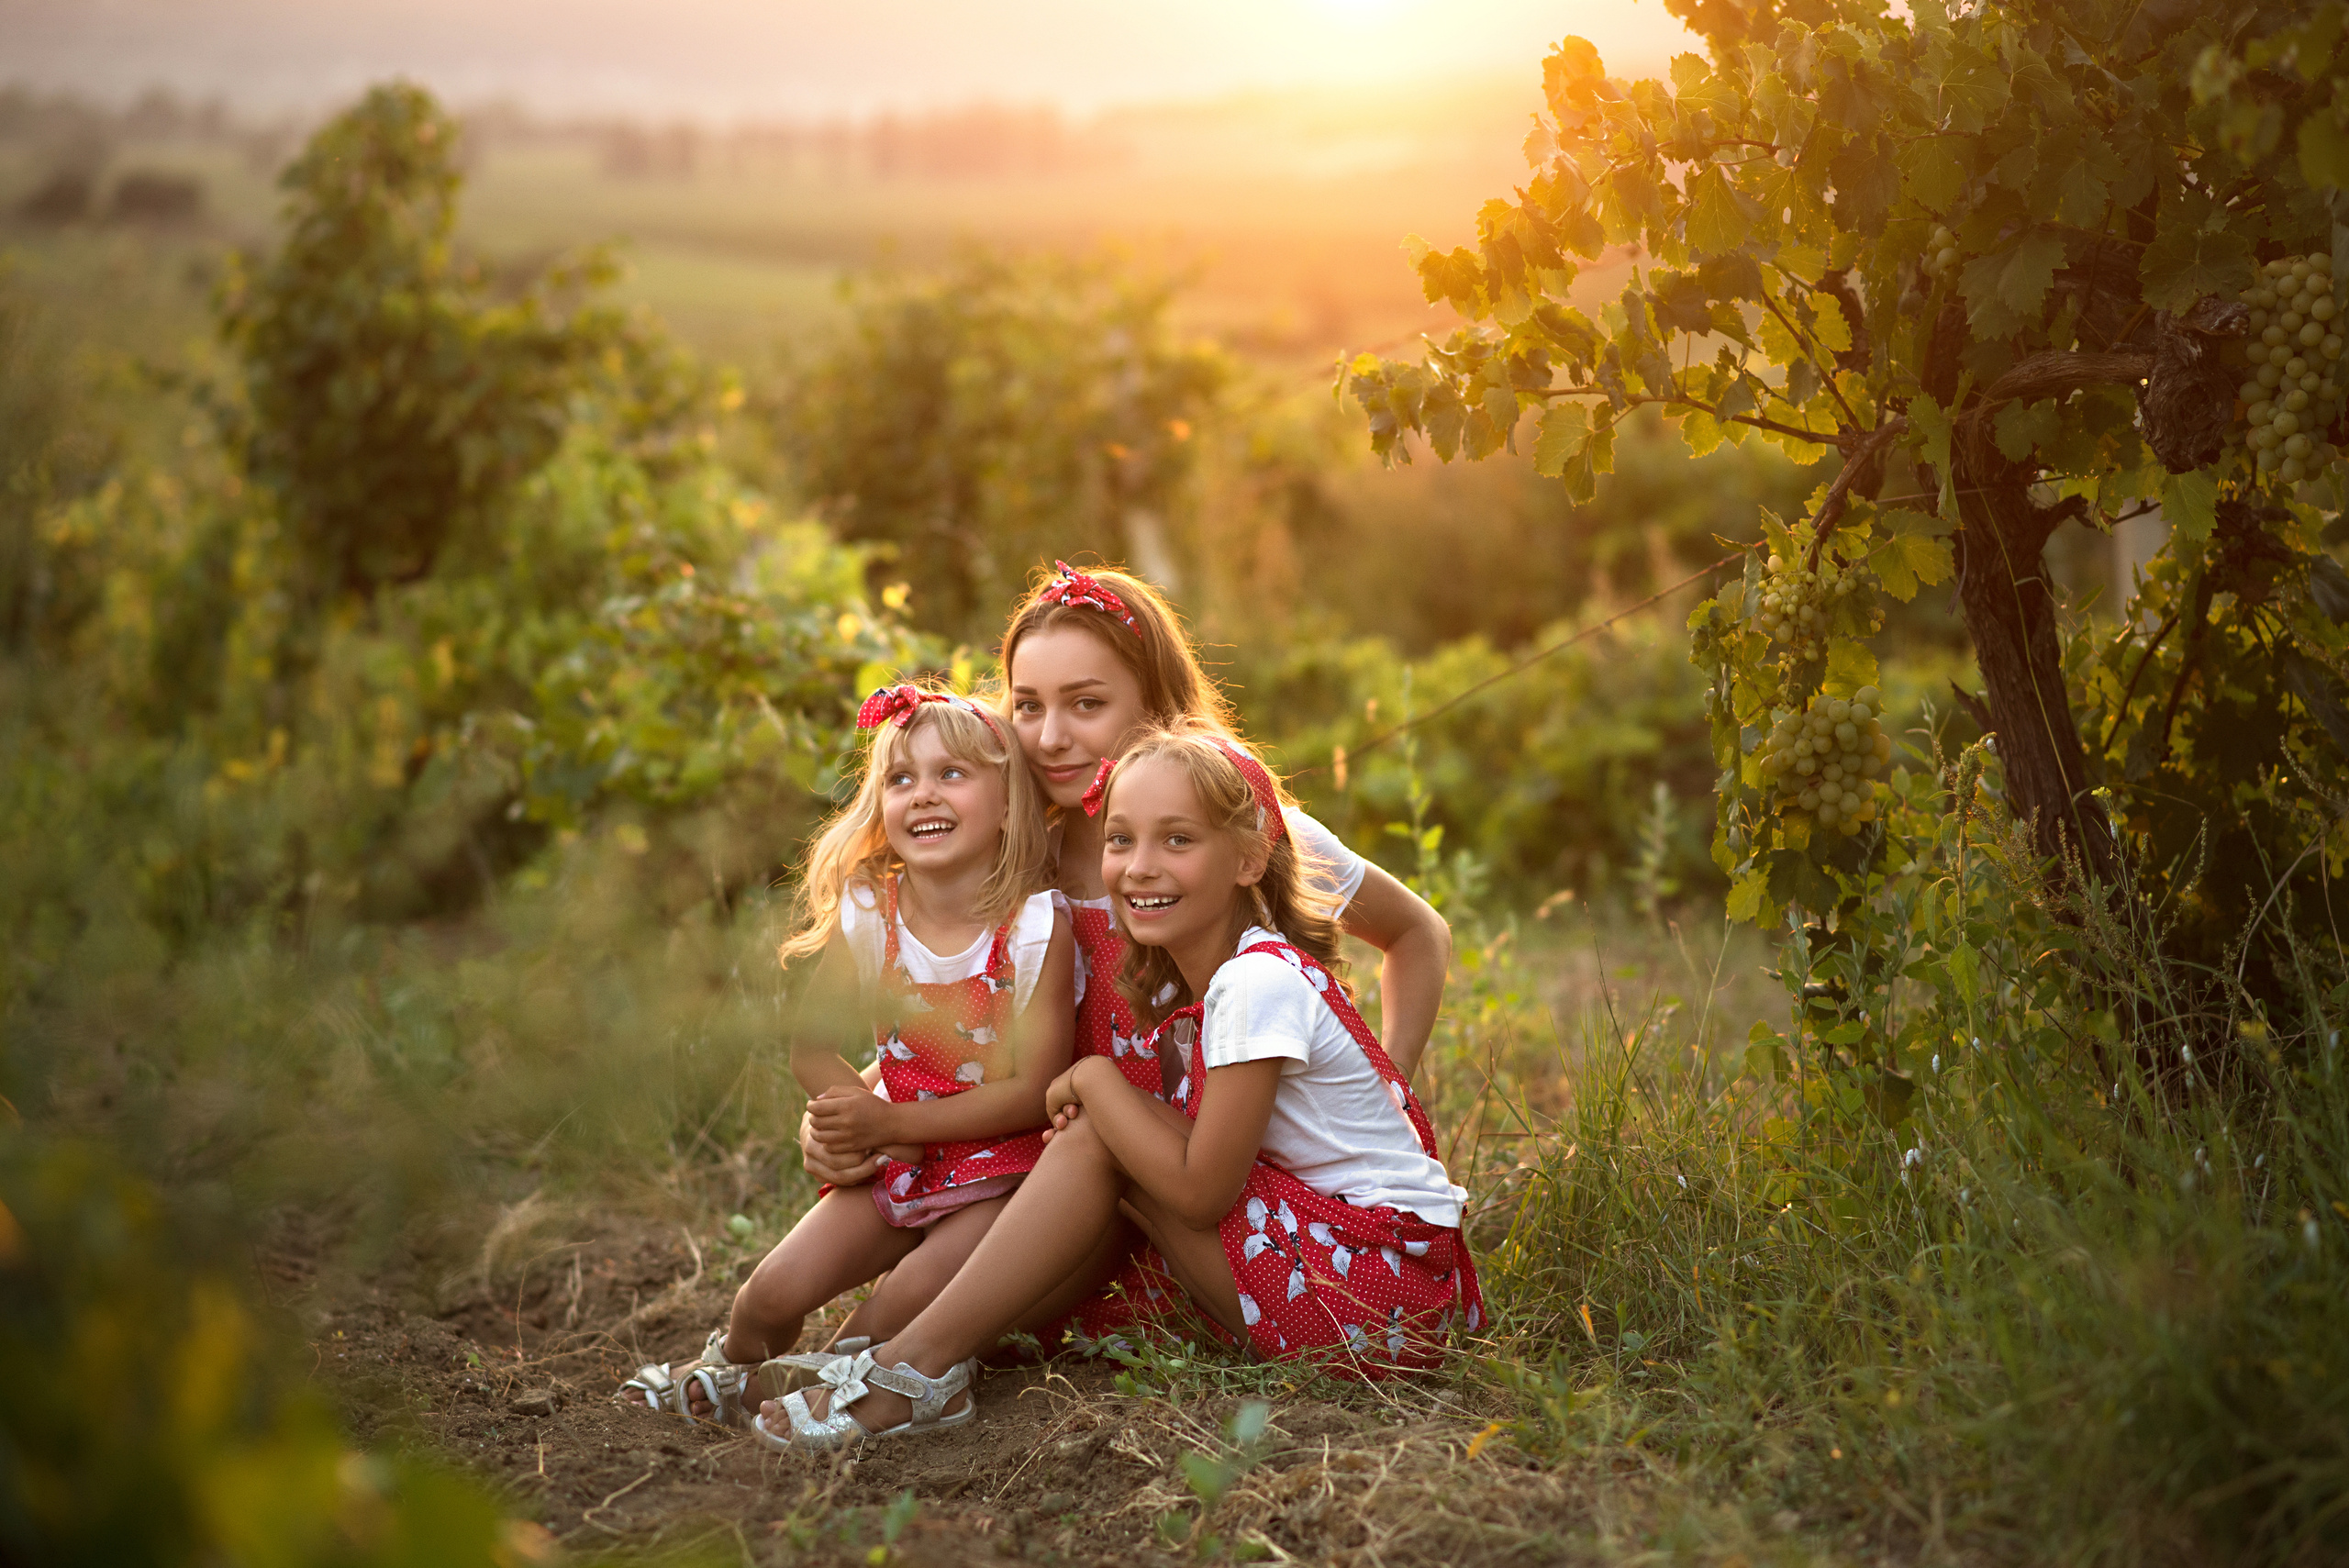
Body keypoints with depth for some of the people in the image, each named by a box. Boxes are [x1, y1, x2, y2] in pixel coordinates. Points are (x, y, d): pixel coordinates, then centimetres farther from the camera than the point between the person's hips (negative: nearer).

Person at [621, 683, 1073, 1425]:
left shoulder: (1038, 928, -16)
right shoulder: (865, 919, -4)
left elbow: (1034, 1091, -17)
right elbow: (811, 1045, 6)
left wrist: (893, 1120, -19)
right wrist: (865, 1117, -13)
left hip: (1000, 1172, -3)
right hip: (894, 1162, 4)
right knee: (774, 1293, -11)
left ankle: (787, 1380, 5)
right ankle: (730, 1362, 25)